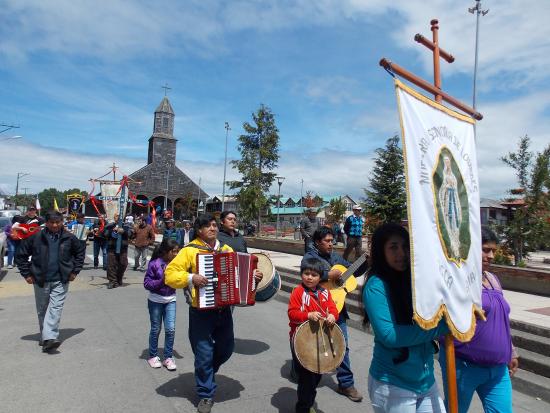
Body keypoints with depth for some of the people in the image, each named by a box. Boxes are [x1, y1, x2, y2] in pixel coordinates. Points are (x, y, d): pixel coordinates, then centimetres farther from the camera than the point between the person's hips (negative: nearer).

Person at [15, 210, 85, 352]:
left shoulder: (69, 238, -2)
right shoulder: (36, 237, -4)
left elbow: (80, 252, 13)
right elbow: (21, 254, 6)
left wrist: (75, 271, 7)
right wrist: (26, 273, 3)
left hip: (61, 281, -1)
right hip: (41, 280, 1)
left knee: (55, 308, -10)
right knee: (42, 310, 12)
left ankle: (49, 338, -13)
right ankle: (45, 336, 26)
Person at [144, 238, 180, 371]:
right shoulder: (155, 264, -17)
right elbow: (146, 283, -14)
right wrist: (161, 281, -26)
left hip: (170, 300, 2)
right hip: (155, 301, -2)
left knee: (170, 329, -1)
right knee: (156, 329, 11)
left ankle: (168, 358, 16)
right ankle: (153, 356, 31)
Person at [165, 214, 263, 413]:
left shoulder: (226, 249, 7)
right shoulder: (190, 250, -10)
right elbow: (170, 274, -14)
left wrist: (253, 275, -2)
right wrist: (190, 278, -28)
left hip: (223, 310, 5)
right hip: (201, 312, -5)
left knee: (226, 348, 19)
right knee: (204, 354, 4)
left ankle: (205, 373, 48)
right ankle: (206, 395, 26)